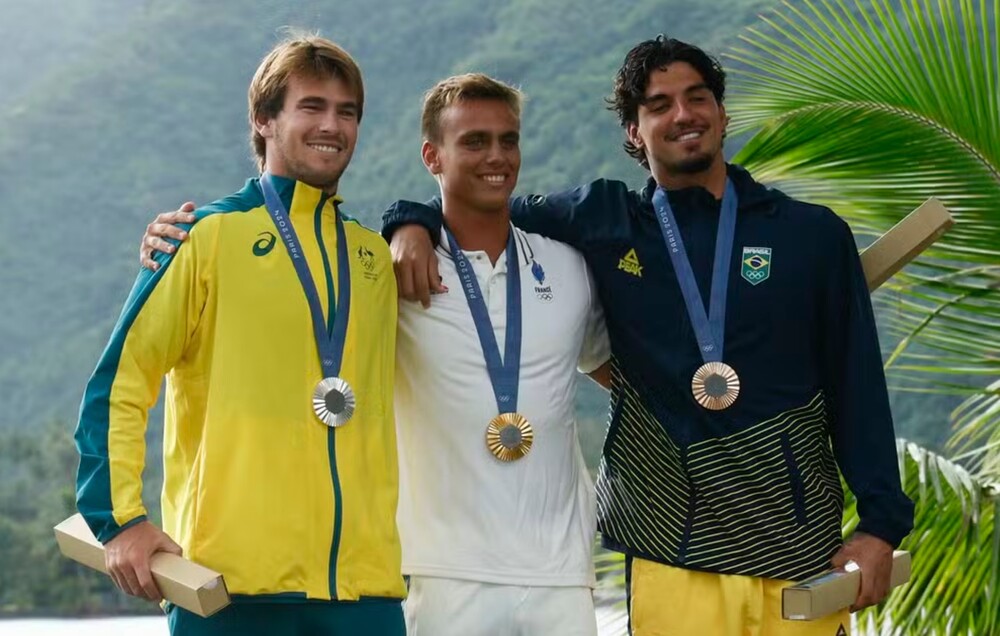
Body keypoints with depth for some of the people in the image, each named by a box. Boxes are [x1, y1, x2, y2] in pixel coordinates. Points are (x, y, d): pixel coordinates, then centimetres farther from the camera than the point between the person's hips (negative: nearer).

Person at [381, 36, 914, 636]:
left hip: (798, 547, 0)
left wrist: (881, 522, 0)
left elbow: (857, 386, 5)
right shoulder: (602, 222, 6)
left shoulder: (815, 234, 5)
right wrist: (414, 223, -3)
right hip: (673, 559, 0)